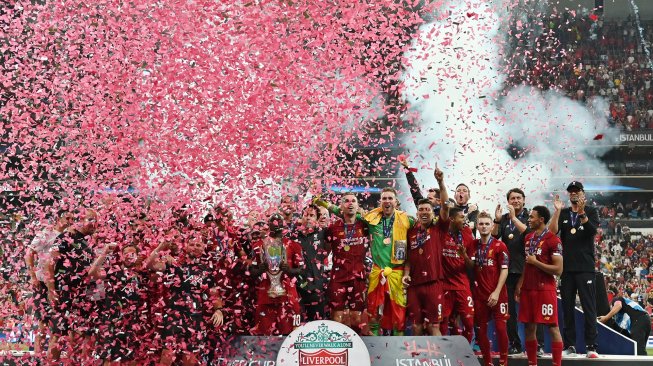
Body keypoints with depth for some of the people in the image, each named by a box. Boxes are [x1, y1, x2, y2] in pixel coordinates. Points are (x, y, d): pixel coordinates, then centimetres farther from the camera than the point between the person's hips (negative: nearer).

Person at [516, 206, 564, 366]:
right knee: (529, 327, 9)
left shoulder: (553, 240, -11)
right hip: (528, 289, 7)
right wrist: (519, 285, 11)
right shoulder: (528, 238, 12)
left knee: (553, 328, -3)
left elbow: (558, 269, -15)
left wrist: (536, 262, -14)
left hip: (545, 290, -7)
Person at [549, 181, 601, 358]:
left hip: (586, 267, -3)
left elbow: (592, 230, -13)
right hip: (567, 266, 3)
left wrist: (582, 213, -27)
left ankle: (591, 346, -1)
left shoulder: (591, 211, 6)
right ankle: (569, 345, 12)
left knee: (589, 307, -3)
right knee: (567, 307, 6)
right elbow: (552, 231, -3)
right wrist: (557, 211, -13)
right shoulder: (563, 214, 13)